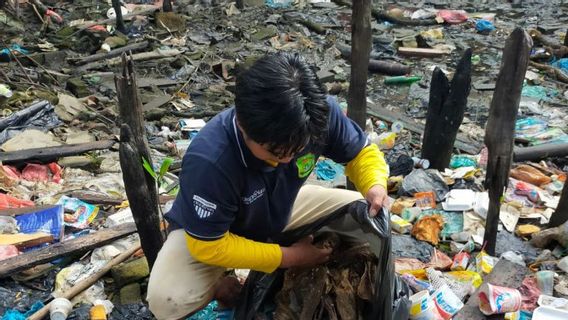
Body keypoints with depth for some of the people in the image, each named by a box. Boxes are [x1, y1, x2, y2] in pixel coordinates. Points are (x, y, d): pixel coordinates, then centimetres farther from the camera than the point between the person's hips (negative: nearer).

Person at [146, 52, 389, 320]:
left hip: (280, 210, 5)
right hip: (210, 232, -4)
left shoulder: (319, 113, -28)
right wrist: (288, 257, -26)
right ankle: (220, 283, 5)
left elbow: (360, 152, -9)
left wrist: (375, 186, -31)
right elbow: (209, 245, -28)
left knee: (362, 213, -9)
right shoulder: (209, 161, -40)